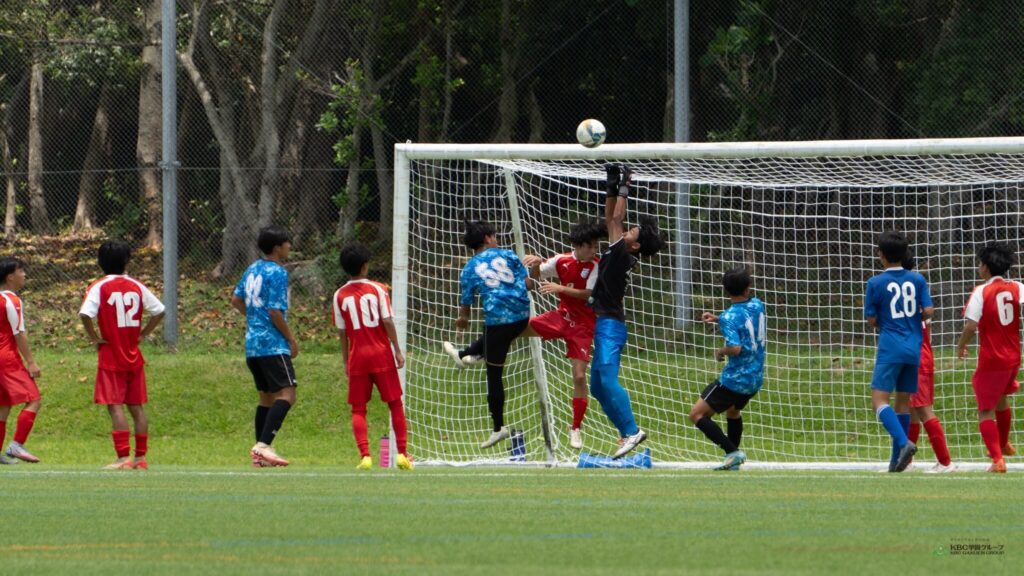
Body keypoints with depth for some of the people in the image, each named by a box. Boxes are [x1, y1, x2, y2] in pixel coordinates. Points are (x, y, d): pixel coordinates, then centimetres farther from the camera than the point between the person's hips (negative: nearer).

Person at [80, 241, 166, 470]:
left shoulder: (100, 287, -9)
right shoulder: (136, 286, 4)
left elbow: (85, 314, -23)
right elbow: (159, 311, 6)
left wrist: (94, 338, -10)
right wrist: (142, 334, 9)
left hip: (111, 356, -5)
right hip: (134, 356, 5)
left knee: (115, 407, -6)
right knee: (137, 407, 10)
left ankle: (123, 458, -13)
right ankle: (141, 457, 13)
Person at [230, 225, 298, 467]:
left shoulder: (252, 269, 13)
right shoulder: (277, 273, -12)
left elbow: (236, 300, 20)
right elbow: (276, 311, -17)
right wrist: (292, 340, -7)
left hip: (252, 345, 9)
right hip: (272, 345, -9)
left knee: (266, 397, 15)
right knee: (286, 394, -14)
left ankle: (260, 455, 14)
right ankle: (263, 445, -27)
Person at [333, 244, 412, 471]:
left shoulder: (340, 296, 1)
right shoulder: (377, 289, -2)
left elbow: (342, 332, 3)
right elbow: (387, 321, -7)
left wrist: (346, 361, 11)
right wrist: (397, 350, -1)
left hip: (357, 357, 1)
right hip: (381, 354, -1)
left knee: (358, 409, 4)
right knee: (395, 404, 8)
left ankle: (365, 456, -10)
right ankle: (402, 454, 5)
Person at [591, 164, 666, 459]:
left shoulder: (622, 255, -12)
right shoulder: (618, 254, 11)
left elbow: (616, 220, -12)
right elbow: (610, 220, 21)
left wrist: (624, 189, -3)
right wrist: (611, 188, 15)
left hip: (611, 326, -10)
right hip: (603, 326, 10)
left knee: (608, 381, -17)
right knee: (598, 387, 9)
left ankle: (631, 431, -17)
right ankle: (627, 432, 11)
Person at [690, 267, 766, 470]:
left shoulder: (729, 317, -18)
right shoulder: (758, 306, 4)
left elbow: (735, 347, -30)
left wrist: (721, 352, -8)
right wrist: (718, 319, 16)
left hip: (735, 380, -8)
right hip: (756, 378, 8)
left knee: (697, 415, -3)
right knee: (733, 411, 33)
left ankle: (733, 452, -11)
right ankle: (733, 460, 34)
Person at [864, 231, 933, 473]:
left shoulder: (876, 283, -5)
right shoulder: (917, 279, 4)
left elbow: (872, 320, -1)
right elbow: (928, 311, 0)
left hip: (890, 349, -5)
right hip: (914, 348, 5)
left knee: (879, 399, -5)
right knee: (903, 401, 12)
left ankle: (903, 442, -27)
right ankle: (897, 459, 13)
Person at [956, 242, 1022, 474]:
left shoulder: (981, 292, -12)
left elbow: (971, 326, -17)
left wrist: (961, 346, -1)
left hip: (990, 359, -6)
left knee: (986, 411, -1)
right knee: (1001, 399, 30)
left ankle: (998, 459, -14)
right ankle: (1004, 445, 50)